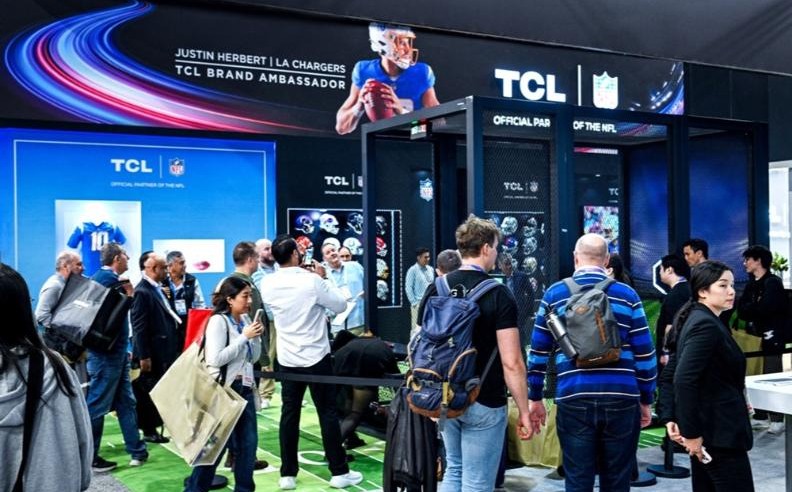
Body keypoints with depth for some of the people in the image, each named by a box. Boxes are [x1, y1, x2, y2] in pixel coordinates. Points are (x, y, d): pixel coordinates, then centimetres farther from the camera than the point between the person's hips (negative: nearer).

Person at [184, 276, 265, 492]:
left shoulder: (245, 320, 7)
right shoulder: (218, 321, -13)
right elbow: (216, 359, -22)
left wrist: (256, 337, -3)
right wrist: (244, 336, -19)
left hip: (245, 389, 7)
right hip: (224, 389, -7)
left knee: (248, 442, 9)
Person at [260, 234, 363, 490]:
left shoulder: (268, 285, -1)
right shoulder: (311, 280, -17)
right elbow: (340, 305, -7)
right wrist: (323, 278, 2)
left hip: (287, 359, 4)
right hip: (316, 357, -4)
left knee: (289, 414, 9)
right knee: (327, 413, 4)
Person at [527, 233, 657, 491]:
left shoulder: (554, 294, 7)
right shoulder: (627, 295, 6)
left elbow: (538, 352, 9)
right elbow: (644, 353, 5)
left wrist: (535, 398, 17)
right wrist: (646, 400, 14)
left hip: (574, 398, 0)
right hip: (621, 397, 1)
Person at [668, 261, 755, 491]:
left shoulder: (697, 320, 12)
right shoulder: (707, 325, -17)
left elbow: (672, 372, 15)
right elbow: (684, 380, -26)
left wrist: (673, 418, 10)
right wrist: (691, 432, -23)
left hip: (705, 430, 10)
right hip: (719, 433, -10)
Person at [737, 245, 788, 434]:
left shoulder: (773, 282, -7)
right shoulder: (751, 284, 15)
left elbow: (764, 308, -19)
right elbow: (741, 310, 6)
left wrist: (748, 309, -3)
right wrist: (754, 310, -13)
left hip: (772, 336, -7)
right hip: (754, 336, 7)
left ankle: (777, 419, -1)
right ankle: (760, 417, 15)